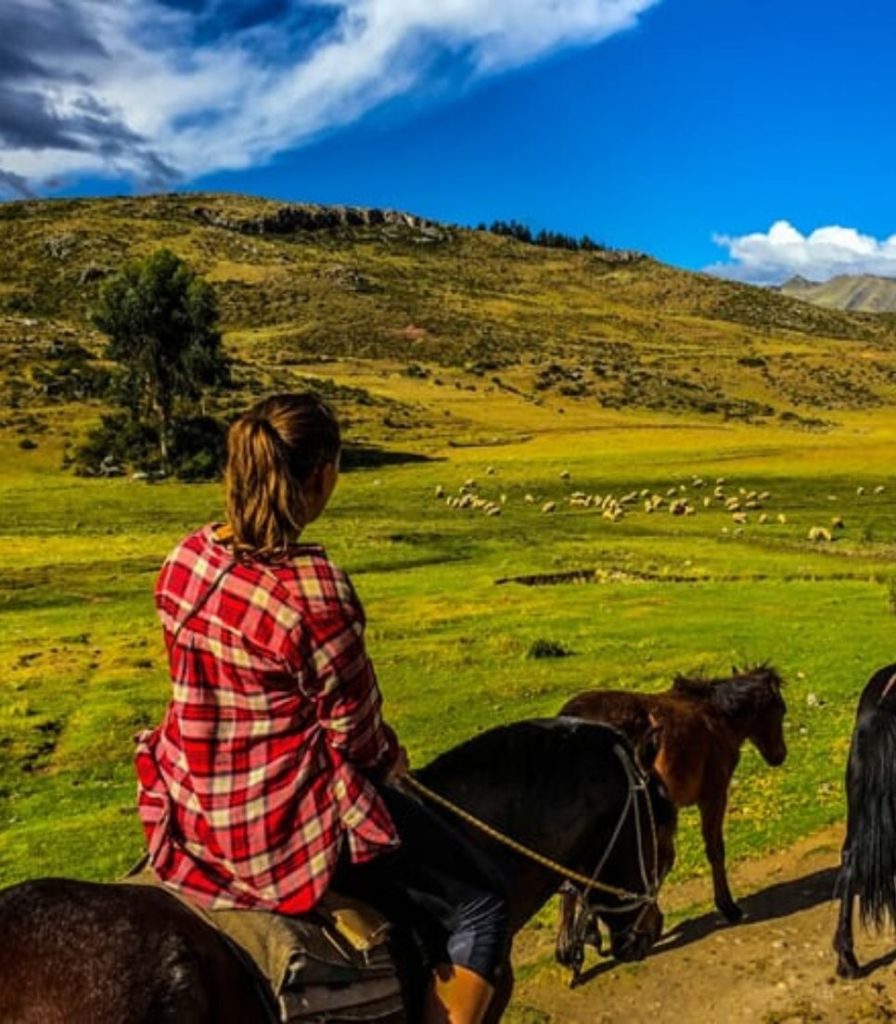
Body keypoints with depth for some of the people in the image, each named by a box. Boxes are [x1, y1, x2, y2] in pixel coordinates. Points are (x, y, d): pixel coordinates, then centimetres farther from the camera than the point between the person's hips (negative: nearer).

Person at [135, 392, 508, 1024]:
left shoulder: (186, 561, -4)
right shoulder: (312, 587, -26)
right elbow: (355, 731, -16)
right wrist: (390, 757, 7)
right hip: (287, 820, -8)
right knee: (480, 906, 7)